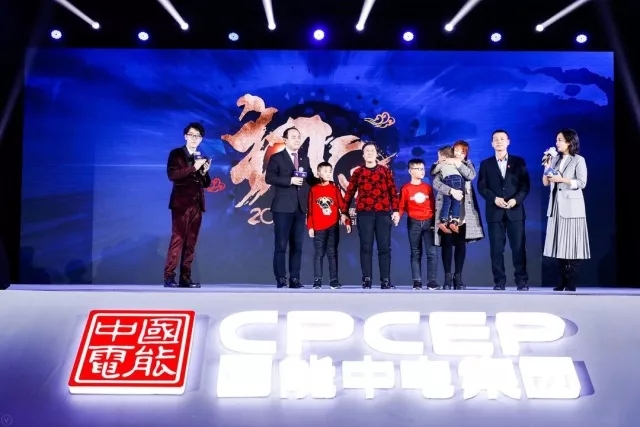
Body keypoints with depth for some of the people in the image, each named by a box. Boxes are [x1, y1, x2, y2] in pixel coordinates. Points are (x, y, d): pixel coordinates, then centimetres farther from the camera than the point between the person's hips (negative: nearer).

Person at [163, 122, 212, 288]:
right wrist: (193, 168, -17)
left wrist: (205, 172, -3)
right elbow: (172, 175, -12)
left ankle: (185, 278, 6)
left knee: (191, 242, 3)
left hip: (197, 204, 5)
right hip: (181, 203, -5)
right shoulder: (176, 154, 4)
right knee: (177, 239, -11)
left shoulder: (202, 157, 18)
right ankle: (169, 277, -8)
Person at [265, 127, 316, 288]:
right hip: (283, 207, -5)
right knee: (281, 244, -4)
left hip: (301, 208, 5)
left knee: (297, 245, 4)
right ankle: (281, 279, 1)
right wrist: (290, 180, -17)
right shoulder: (276, 158, 2)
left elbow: (309, 179, 19)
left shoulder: (304, 159, 19)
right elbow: (269, 178, -10)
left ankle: (295, 279, 7)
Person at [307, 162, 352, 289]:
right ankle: (317, 281, 7)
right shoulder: (314, 190, 3)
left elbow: (342, 206, 4)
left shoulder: (335, 188, 6)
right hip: (318, 228, -1)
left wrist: (347, 222, -3)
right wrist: (310, 227, -3)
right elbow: (310, 209, 2)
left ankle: (334, 281, 8)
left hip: (333, 227, 1)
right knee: (318, 254, 3)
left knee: (332, 254, 5)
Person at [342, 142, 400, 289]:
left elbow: (393, 191, 7)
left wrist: (396, 210, 0)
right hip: (364, 213, 0)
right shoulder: (358, 172, 11)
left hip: (383, 212, 0)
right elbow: (349, 192, 11)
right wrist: (344, 212, 8)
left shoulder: (385, 170, 11)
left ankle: (385, 281, 4)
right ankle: (366, 280, 4)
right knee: (366, 247, 0)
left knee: (384, 247, 0)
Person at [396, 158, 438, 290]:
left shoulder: (428, 187, 9)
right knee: (416, 253, 4)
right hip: (414, 223, -2)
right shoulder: (405, 188, 0)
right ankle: (417, 281, 7)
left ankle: (432, 281, -2)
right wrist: (397, 216, -19)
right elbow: (401, 206, -2)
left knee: (432, 252, -5)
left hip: (429, 222, 2)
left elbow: (433, 205, 10)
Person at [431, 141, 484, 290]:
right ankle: (448, 276, 0)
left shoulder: (468, 164, 13)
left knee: (461, 242, 1)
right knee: (447, 242, -5)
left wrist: (457, 164, -13)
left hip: (463, 209, 2)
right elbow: (436, 183, -10)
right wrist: (451, 191, -22)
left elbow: (471, 176, -9)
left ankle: (458, 276, 6)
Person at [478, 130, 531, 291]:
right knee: (496, 248, 0)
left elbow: (525, 185, 3)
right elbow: (481, 187, 3)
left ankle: (522, 280, 6)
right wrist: (495, 199, -13)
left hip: (515, 210, 0)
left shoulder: (519, 162, 9)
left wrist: (516, 200, -13)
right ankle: (499, 281, 5)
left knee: (519, 247, -2)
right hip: (494, 211, 1)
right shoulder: (486, 164, 10)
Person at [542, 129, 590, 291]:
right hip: (556, 206, 5)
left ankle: (571, 282, -3)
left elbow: (582, 182, -9)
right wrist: (547, 167, -3)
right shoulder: (555, 159, 13)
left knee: (572, 244, -5)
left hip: (571, 207, -5)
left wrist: (562, 179, -15)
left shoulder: (579, 160, 0)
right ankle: (562, 281, 7)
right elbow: (545, 183, 11)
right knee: (560, 244, 3)